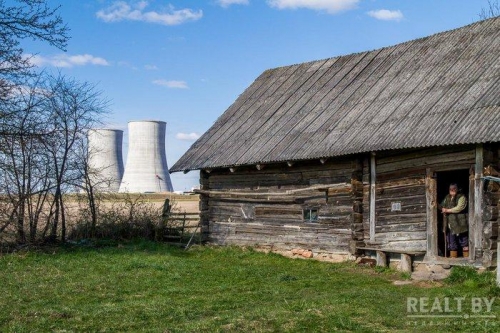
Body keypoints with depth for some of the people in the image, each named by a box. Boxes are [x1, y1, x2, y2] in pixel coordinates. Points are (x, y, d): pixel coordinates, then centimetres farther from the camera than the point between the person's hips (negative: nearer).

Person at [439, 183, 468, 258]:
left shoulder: (461, 197, -6)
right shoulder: (447, 198, 15)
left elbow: (459, 208, -18)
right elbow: (442, 206, 28)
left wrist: (447, 210, -15)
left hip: (459, 224, -7)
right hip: (450, 226, 7)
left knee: (464, 243, -1)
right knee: (452, 244, 10)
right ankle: (453, 259, 17)